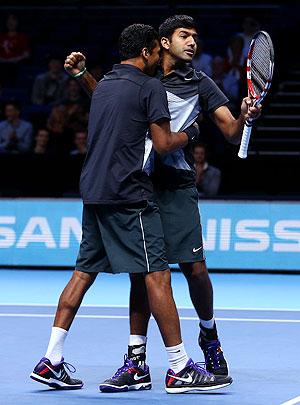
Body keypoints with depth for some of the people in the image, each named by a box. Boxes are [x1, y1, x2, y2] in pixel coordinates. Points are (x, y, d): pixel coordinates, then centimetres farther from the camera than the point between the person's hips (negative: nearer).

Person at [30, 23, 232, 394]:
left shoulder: (104, 84, 18)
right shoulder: (150, 86, -6)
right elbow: (163, 143, -9)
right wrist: (189, 133, 9)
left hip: (93, 192, 8)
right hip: (128, 194, -8)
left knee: (84, 272, 11)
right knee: (157, 274, -6)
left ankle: (50, 361, 8)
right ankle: (180, 370, -6)